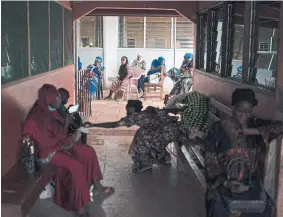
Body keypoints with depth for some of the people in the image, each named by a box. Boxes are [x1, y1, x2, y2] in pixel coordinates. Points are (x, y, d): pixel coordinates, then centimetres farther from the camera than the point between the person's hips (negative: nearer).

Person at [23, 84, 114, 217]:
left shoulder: (51, 111, 0)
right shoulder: (39, 117, -28)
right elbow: (49, 143, -26)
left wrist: (66, 123, -7)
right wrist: (72, 139, -20)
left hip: (60, 144, 9)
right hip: (49, 150, -9)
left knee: (89, 151, 4)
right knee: (77, 166, -27)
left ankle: (97, 186, 17)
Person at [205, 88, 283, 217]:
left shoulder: (256, 125, 2)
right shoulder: (217, 129, -5)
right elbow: (210, 162, -5)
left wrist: (250, 131, -15)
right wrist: (225, 183, -18)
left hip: (250, 185, 2)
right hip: (223, 184, -2)